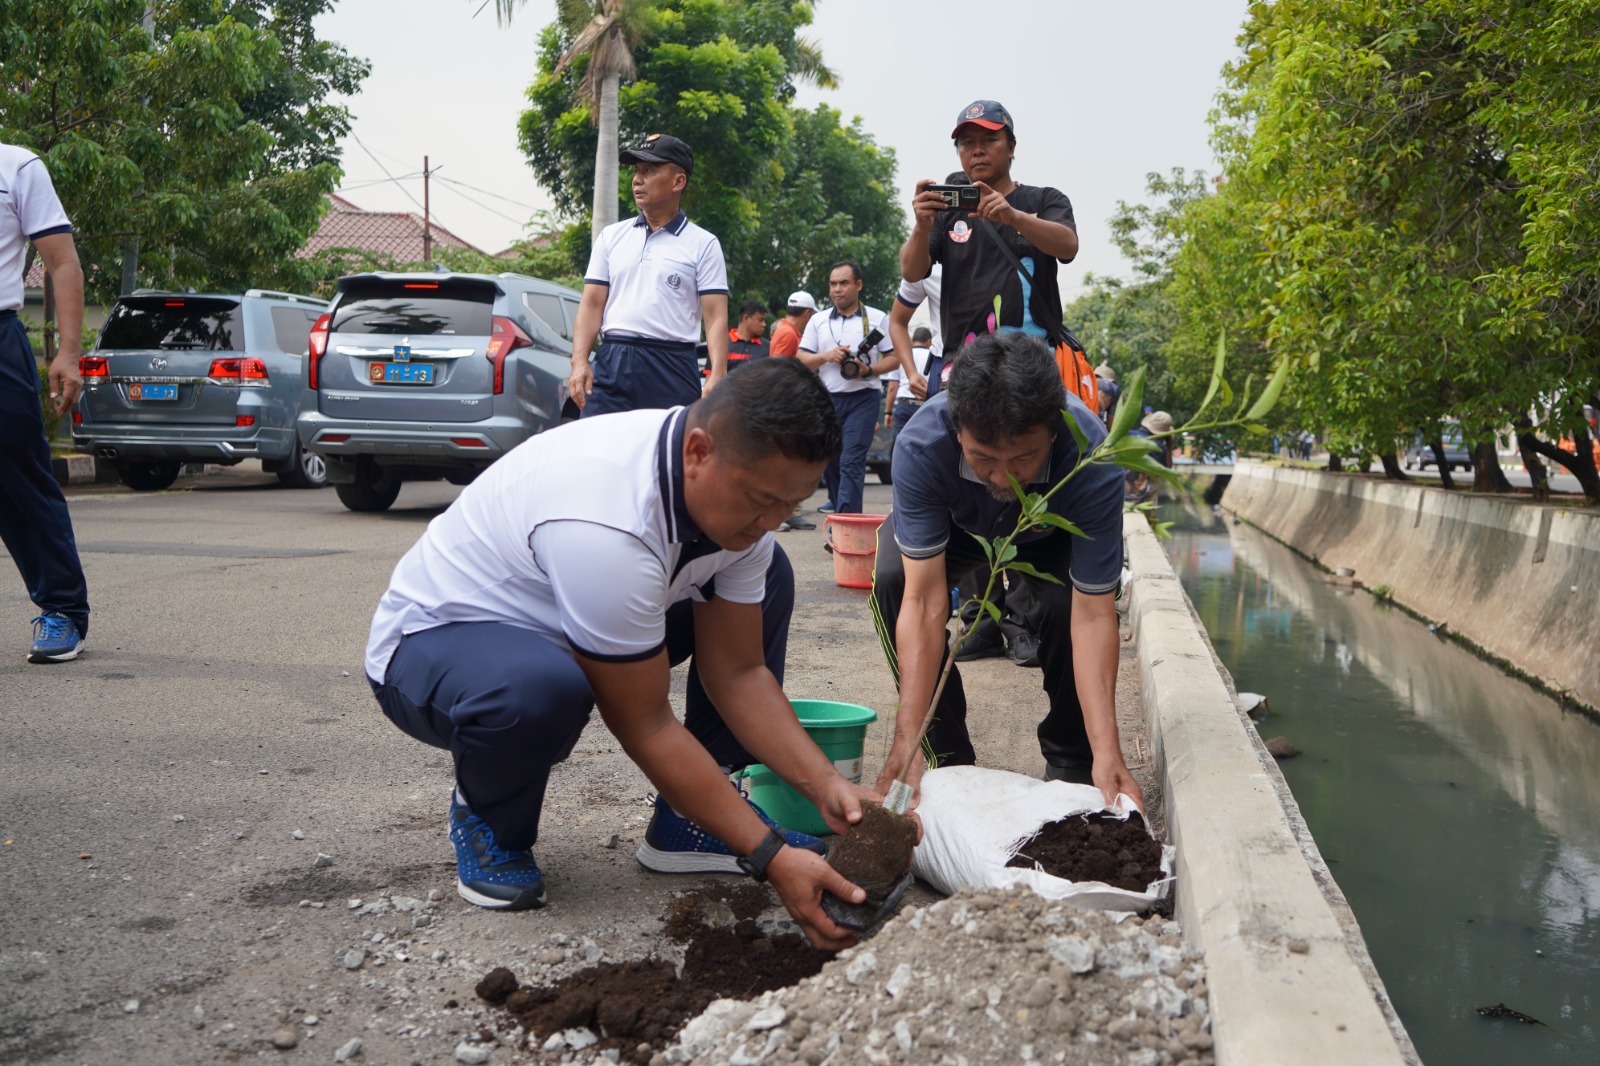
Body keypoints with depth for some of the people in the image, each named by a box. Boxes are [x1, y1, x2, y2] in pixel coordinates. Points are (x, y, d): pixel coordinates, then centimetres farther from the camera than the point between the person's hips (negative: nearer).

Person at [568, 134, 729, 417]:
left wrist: (717, 378, -16)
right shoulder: (611, 236, 14)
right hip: (611, 364, 3)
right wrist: (580, 363, -4)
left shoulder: (703, 244, 4)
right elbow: (592, 305, 10)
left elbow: (716, 317, -3)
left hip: (672, 369, -2)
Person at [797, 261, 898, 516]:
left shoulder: (877, 318, 5)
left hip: (862, 398, -4)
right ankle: (837, 504, 27)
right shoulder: (818, 321, 14)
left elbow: (894, 357, 2)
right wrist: (826, 356, -8)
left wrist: (869, 370, -15)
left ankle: (846, 520, -19)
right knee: (829, 461, 9)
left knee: (851, 462, -14)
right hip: (827, 399, 4)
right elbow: (801, 359, 11)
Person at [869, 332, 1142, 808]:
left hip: (1048, 534, 0)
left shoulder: (1093, 462, -39)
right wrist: (907, 742, -46)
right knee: (892, 580, -28)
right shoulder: (920, 444, -40)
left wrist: (1107, 753, -46)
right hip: (954, 523, 1)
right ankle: (947, 755, -10)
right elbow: (924, 599, -40)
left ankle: (1069, 762, -3)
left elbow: (1093, 615, -37)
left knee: (1069, 601, -30)